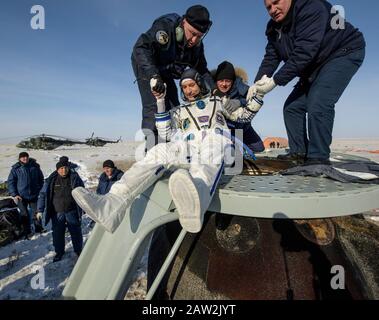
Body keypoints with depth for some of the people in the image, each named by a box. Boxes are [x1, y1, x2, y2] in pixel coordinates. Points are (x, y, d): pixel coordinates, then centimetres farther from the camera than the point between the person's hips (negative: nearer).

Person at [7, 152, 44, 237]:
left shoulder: (35, 166, 1)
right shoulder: (15, 169, -3)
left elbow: (41, 179, 10)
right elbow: (11, 182, 0)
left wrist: (40, 191, 6)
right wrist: (14, 194, -7)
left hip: (34, 195, 1)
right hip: (21, 196, -1)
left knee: (36, 213, 8)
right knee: (24, 214, 8)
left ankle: (38, 228, 24)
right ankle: (27, 232, 21)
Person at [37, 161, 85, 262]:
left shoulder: (75, 178, -7)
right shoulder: (51, 180, -6)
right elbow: (43, 195, 0)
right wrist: (40, 210, -3)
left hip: (72, 212, -1)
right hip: (57, 213, 1)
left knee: (76, 232, 10)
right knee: (57, 233, 12)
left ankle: (78, 250, 30)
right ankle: (59, 252, 34)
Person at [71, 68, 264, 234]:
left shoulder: (217, 101, 30)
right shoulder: (179, 111, 31)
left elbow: (245, 116, 28)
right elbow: (166, 136, 16)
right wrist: (160, 103, 10)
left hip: (216, 146, -2)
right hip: (188, 151, 3)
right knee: (158, 152, -27)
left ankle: (195, 203, -71)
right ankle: (112, 205, -45)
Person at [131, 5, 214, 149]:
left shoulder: (197, 46, -10)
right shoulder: (165, 27, -29)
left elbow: (202, 71, -2)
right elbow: (140, 48, -38)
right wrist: (154, 75, -51)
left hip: (165, 73, 6)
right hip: (146, 66, -6)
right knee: (153, 106, -22)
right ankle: (149, 146, -24)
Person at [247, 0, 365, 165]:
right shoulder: (274, 29, 2)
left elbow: (304, 52, -33)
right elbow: (270, 58, -4)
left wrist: (275, 81, -35)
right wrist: (257, 83, -19)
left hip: (344, 53, -8)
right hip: (313, 67, 9)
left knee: (318, 105, -27)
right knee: (292, 107, 0)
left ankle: (318, 158, -20)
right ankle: (299, 152, 6)